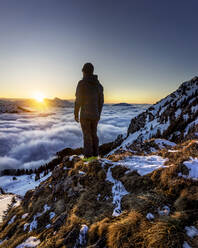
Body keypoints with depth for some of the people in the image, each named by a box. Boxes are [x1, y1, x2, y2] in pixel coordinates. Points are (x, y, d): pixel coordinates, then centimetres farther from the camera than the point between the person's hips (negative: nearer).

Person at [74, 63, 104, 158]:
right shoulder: (98, 85, 9)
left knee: (87, 136, 1)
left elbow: (78, 100, -13)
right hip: (95, 115, 6)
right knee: (94, 134, 15)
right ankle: (95, 154, 21)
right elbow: (101, 101, 11)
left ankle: (88, 155, 8)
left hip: (85, 114, -5)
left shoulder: (81, 83, -9)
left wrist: (76, 114, -4)